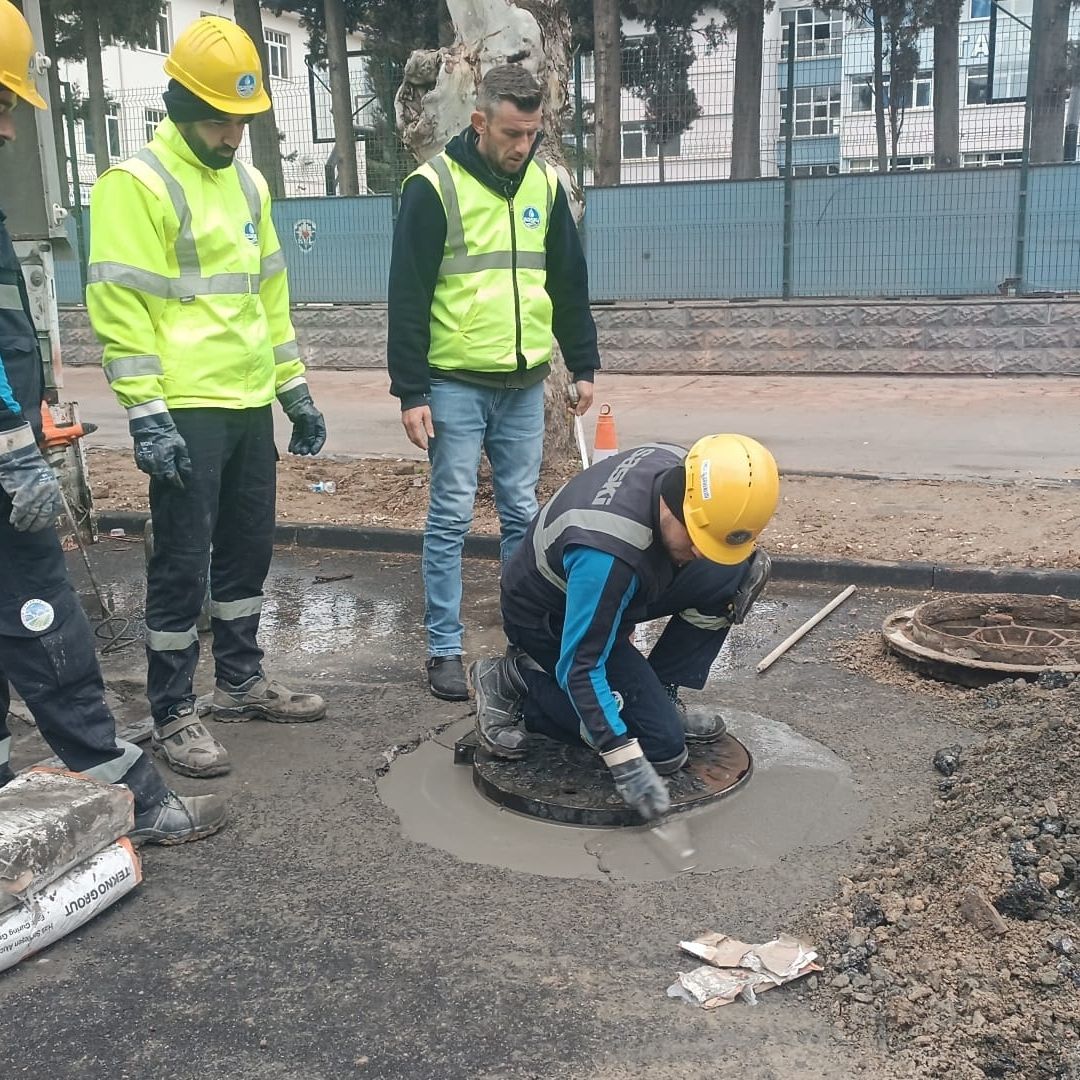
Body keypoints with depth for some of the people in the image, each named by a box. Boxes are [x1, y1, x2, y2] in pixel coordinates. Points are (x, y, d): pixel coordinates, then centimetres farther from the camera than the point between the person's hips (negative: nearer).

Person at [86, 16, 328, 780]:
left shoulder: (247, 183, 15)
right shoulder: (136, 184, -9)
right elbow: (120, 308, -15)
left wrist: (295, 388, 17)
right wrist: (147, 415, -20)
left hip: (250, 406, 8)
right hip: (185, 412, -7)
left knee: (248, 551, 15)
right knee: (183, 565, -1)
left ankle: (242, 681, 29)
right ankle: (172, 715, 10)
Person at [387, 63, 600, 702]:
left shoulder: (544, 184, 8)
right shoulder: (434, 187, -8)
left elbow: (570, 283, 15)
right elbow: (408, 298, -9)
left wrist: (584, 365, 13)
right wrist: (410, 393, -12)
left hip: (524, 385, 5)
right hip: (455, 385, -4)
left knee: (524, 515, 11)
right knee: (451, 518, 0)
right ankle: (445, 649, 10)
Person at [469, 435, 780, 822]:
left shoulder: (683, 470, -18)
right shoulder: (608, 551, -41)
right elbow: (580, 667, -34)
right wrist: (625, 761, -34)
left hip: (614, 594, 8)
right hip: (549, 620, -8)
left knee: (733, 572, -11)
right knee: (662, 746, -13)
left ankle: (657, 697, 3)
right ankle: (513, 685, -3)